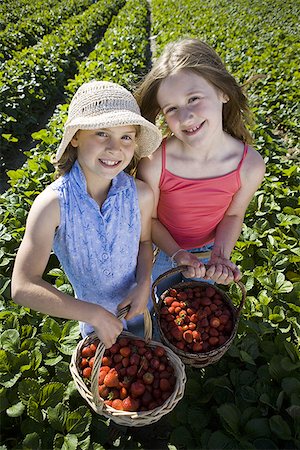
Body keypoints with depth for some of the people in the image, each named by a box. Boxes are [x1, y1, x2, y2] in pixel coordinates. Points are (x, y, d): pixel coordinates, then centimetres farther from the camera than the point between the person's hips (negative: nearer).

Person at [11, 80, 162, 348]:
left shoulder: (140, 194, -24)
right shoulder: (52, 204, -32)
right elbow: (23, 288, -31)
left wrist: (144, 283, -21)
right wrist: (94, 314, -32)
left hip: (138, 304, 2)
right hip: (90, 313, -1)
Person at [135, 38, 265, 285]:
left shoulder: (251, 165, -26)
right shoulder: (154, 163, -33)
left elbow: (233, 214, -8)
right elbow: (149, 218, -16)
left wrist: (221, 255, -21)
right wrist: (177, 254, -26)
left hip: (208, 251, 2)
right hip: (159, 251, -1)